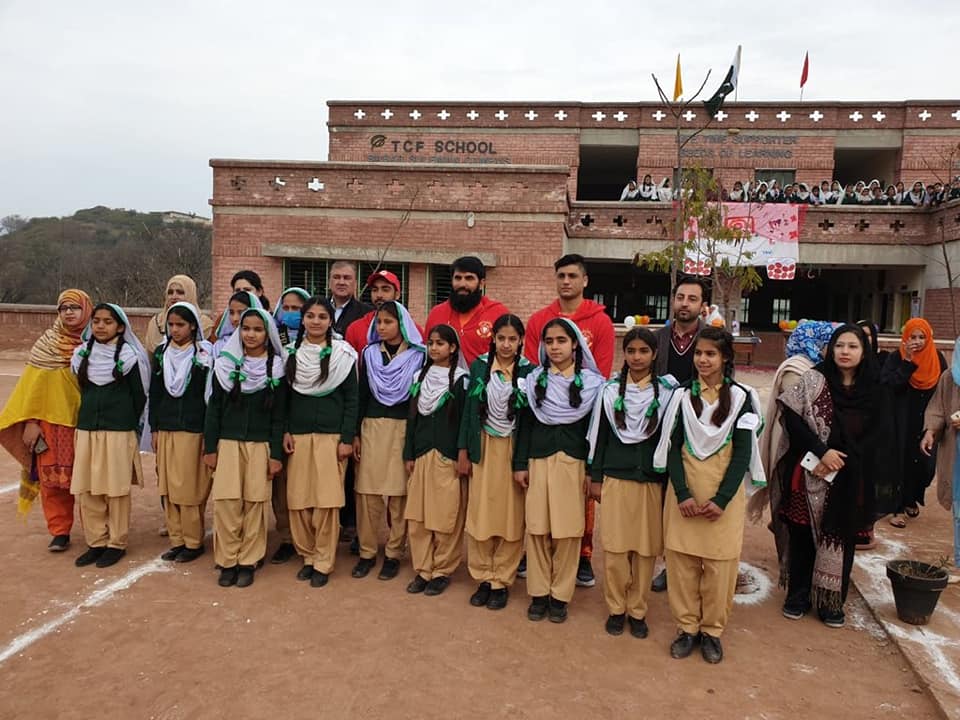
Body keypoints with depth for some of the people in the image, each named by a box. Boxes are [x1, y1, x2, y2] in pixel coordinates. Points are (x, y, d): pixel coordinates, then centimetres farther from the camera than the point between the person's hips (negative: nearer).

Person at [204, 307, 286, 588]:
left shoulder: (276, 369, 1)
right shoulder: (225, 364, 4)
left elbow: (278, 415, 1)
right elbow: (214, 408, 6)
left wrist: (276, 454, -3)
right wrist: (210, 447, 1)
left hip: (261, 444, -1)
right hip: (228, 441, 1)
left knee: (255, 502, 1)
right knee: (226, 501, -4)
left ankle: (248, 562, 13)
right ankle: (227, 561, 10)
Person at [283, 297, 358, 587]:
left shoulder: (343, 354, -2)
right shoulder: (291, 352, 7)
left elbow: (351, 399, -2)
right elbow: (285, 395, 12)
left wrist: (347, 439, -7)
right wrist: (284, 431, 2)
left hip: (331, 435, -3)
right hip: (298, 435, 3)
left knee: (327, 500, -4)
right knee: (298, 500, 3)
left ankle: (323, 563, 9)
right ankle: (308, 555, 20)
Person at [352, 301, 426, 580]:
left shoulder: (418, 356, -1)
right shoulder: (369, 353, 8)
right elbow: (362, 395, 10)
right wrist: (355, 434, 6)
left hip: (405, 428, -2)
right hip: (372, 427, 3)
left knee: (399, 491, 1)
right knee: (368, 490, 2)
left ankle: (394, 553, 12)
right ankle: (367, 552, 14)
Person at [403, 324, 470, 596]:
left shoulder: (461, 380, -2)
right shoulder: (420, 377, 11)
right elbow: (412, 418, 12)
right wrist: (408, 454, 8)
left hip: (448, 458, -4)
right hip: (420, 456, 4)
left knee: (446, 518, 0)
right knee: (417, 517, 6)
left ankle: (442, 571, 14)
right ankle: (422, 570, 18)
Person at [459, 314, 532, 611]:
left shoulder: (529, 371, -5)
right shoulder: (480, 366, 1)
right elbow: (469, 408, 4)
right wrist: (463, 450, 1)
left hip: (515, 449, -2)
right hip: (483, 447, 2)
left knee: (511, 517, 4)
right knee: (480, 514, 5)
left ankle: (502, 581, 16)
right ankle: (483, 578, 19)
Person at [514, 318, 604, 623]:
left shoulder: (591, 383, 1)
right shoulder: (534, 380, 7)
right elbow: (526, 424, 8)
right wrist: (520, 464, 3)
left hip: (573, 462, -1)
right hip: (539, 460, 2)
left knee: (568, 530, 1)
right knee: (537, 529, 4)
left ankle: (560, 595, 15)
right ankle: (539, 593, 16)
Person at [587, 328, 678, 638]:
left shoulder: (666, 392, -1)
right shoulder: (610, 391, 2)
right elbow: (599, 435, 6)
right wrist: (596, 478, 4)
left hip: (651, 481, 0)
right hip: (615, 479, 1)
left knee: (646, 548, 5)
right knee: (615, 547, 3)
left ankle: (637, 610, 21)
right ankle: (616, 608, 19)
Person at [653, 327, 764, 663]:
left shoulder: (741, 397, -1)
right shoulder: (682, 395, 3)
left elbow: (742, 453, -3)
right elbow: (672, 447, 1)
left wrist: (722, 499, -12)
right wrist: (682, 494, -10)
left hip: (724, 492, -1)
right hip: (684, 490, 1)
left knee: (720, 563, 3)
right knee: (681, 559, 4)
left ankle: (712, 630, 20)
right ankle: (687, 627, 19)